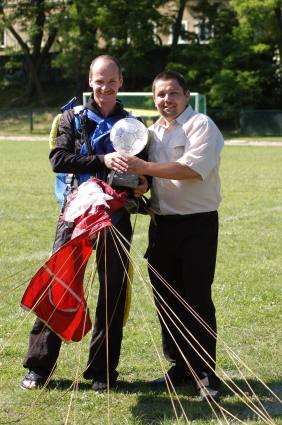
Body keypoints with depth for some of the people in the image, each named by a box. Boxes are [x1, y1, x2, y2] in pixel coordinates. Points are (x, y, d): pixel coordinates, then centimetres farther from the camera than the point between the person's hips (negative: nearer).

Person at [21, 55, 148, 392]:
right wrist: (102, 161, -21)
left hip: (116, 217, 2)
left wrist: (143, 183, -4)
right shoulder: (73, 117, 5)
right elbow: (58, 159, -9)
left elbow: (143, 170, 19)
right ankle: (39, 366, 7)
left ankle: (102, 370, 15)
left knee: (112, 294, 4)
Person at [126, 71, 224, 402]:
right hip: (162, 223, 7)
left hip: (197, 224, -7)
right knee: (167, 298, 10)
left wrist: (144, 168, -23)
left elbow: (193, 168, -22)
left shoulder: (201, 125, -8)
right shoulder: (154, 131, 15)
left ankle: (205, 373, 5)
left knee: (198, 298, -4)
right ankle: (181, 366, 23)